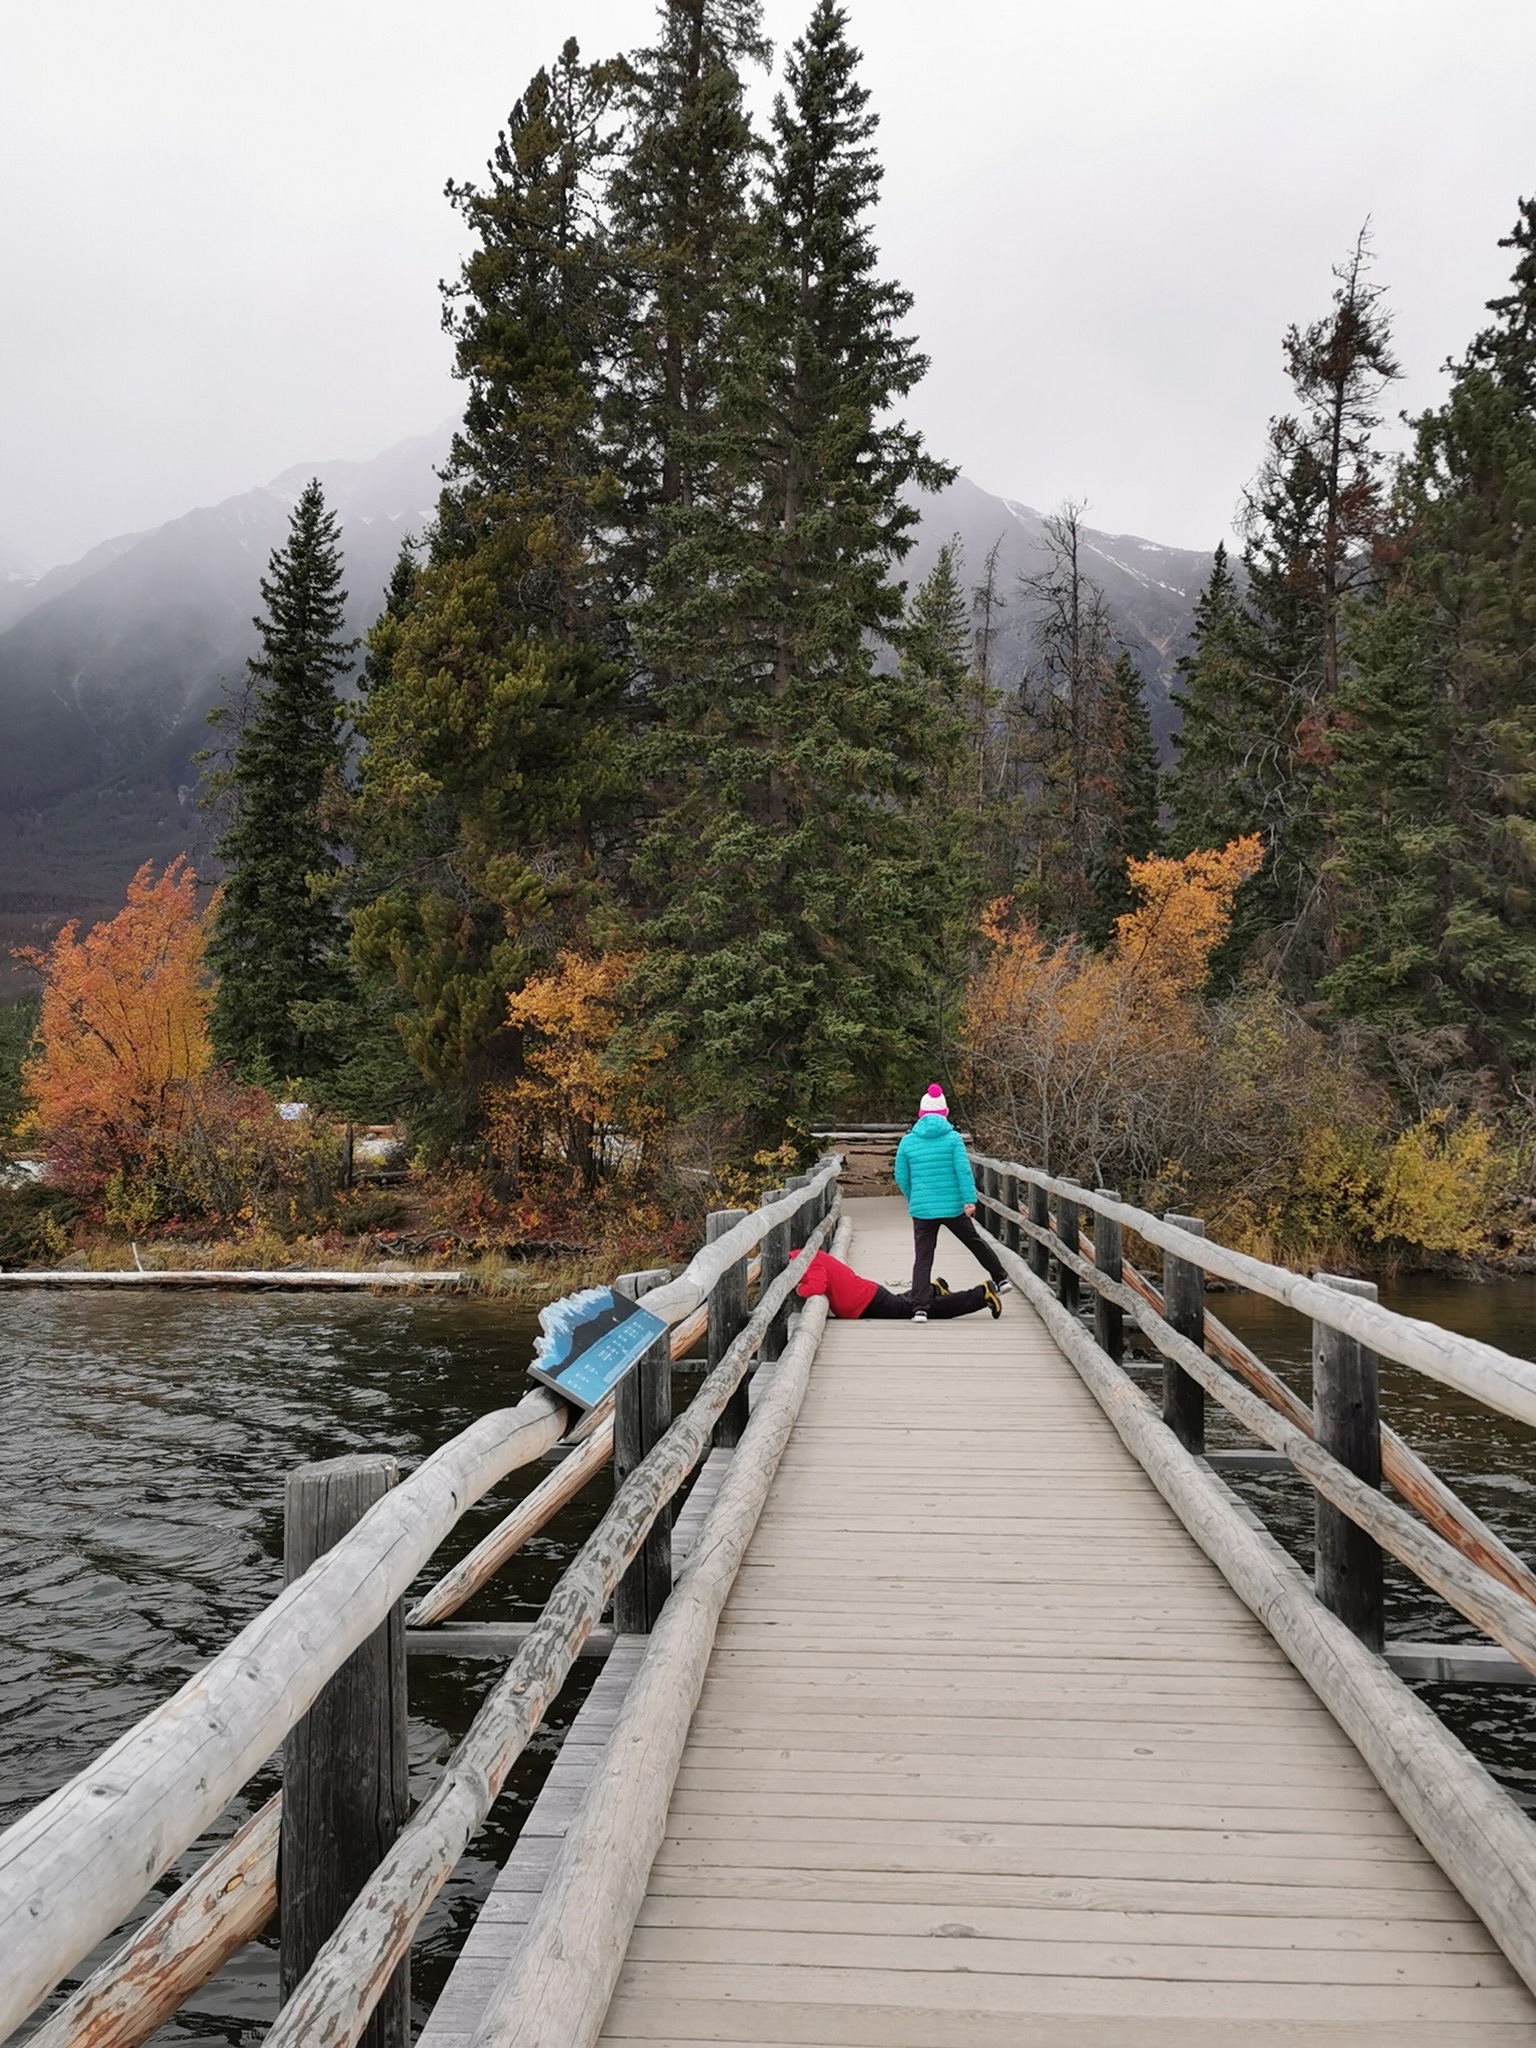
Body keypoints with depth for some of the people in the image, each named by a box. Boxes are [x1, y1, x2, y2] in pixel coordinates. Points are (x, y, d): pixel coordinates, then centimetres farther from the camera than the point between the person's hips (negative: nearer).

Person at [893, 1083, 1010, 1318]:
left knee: (922, 1258, 3)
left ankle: (920, 1306, -7)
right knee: (975, 1241, 21)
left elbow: (901, 1178, 6)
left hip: (922, 1209, 0)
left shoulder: (907, 1141, 1)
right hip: (953, 1206, 0)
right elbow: (963, 1171, -11)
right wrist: (969, 1200, -12)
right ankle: (1000, 1279, 34)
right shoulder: (952, 1138, -4)